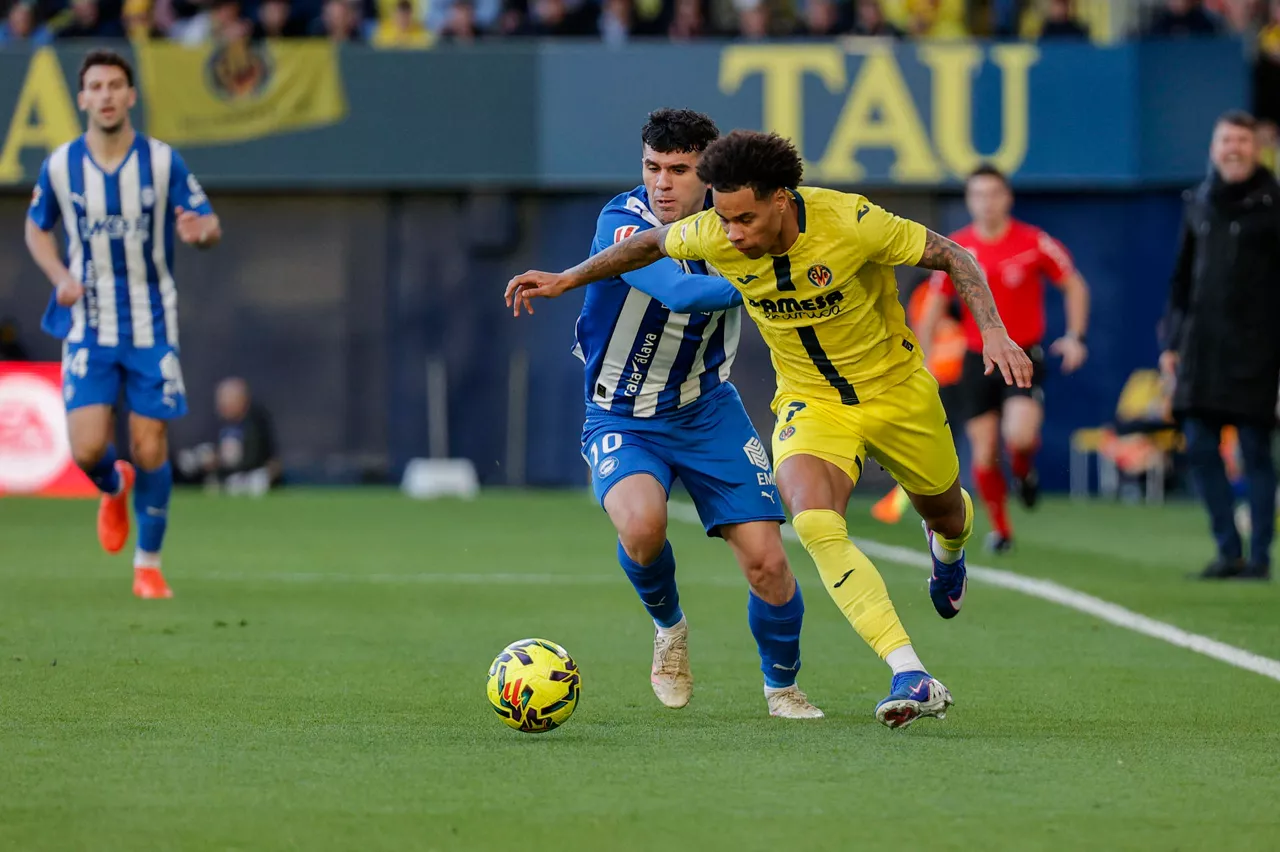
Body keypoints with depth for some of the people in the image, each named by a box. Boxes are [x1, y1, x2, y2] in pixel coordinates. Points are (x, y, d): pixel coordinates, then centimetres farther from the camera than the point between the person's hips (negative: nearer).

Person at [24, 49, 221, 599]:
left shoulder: (163, 162, -7)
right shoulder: (60, 166, -3)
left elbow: (209, 226, -2)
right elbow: (36, 228, 13)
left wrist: (201, 231, -28)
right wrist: (59, 276, -5)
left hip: (152, 328, 0)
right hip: (88, 327, 0)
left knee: (150, 449, -1)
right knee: (87, 449, -12)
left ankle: (148, 564, 17)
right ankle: (114, 490, 25)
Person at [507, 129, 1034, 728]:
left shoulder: (850, 223, -29)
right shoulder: (713, 235, -19)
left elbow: (953, 257, -16)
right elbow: (651, 244, 5)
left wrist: (993, 331, -29)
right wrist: (567, 279, 6)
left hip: (897, 388, -1)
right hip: (811, 403, 1)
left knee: (945, 513, 20)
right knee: (814, 524, -28)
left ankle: (947, 544, 63)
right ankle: (912, 678, -31)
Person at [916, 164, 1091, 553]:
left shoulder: (1034, 243, -7)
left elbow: (1074, 285, 4)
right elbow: (935, 306, 9)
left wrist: (1075, 336, -7)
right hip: (978, 359, 2)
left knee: (1020, 436, -25)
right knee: (984, 454, 0)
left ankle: (1025, 471, 11)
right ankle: (1000, 528, 19)